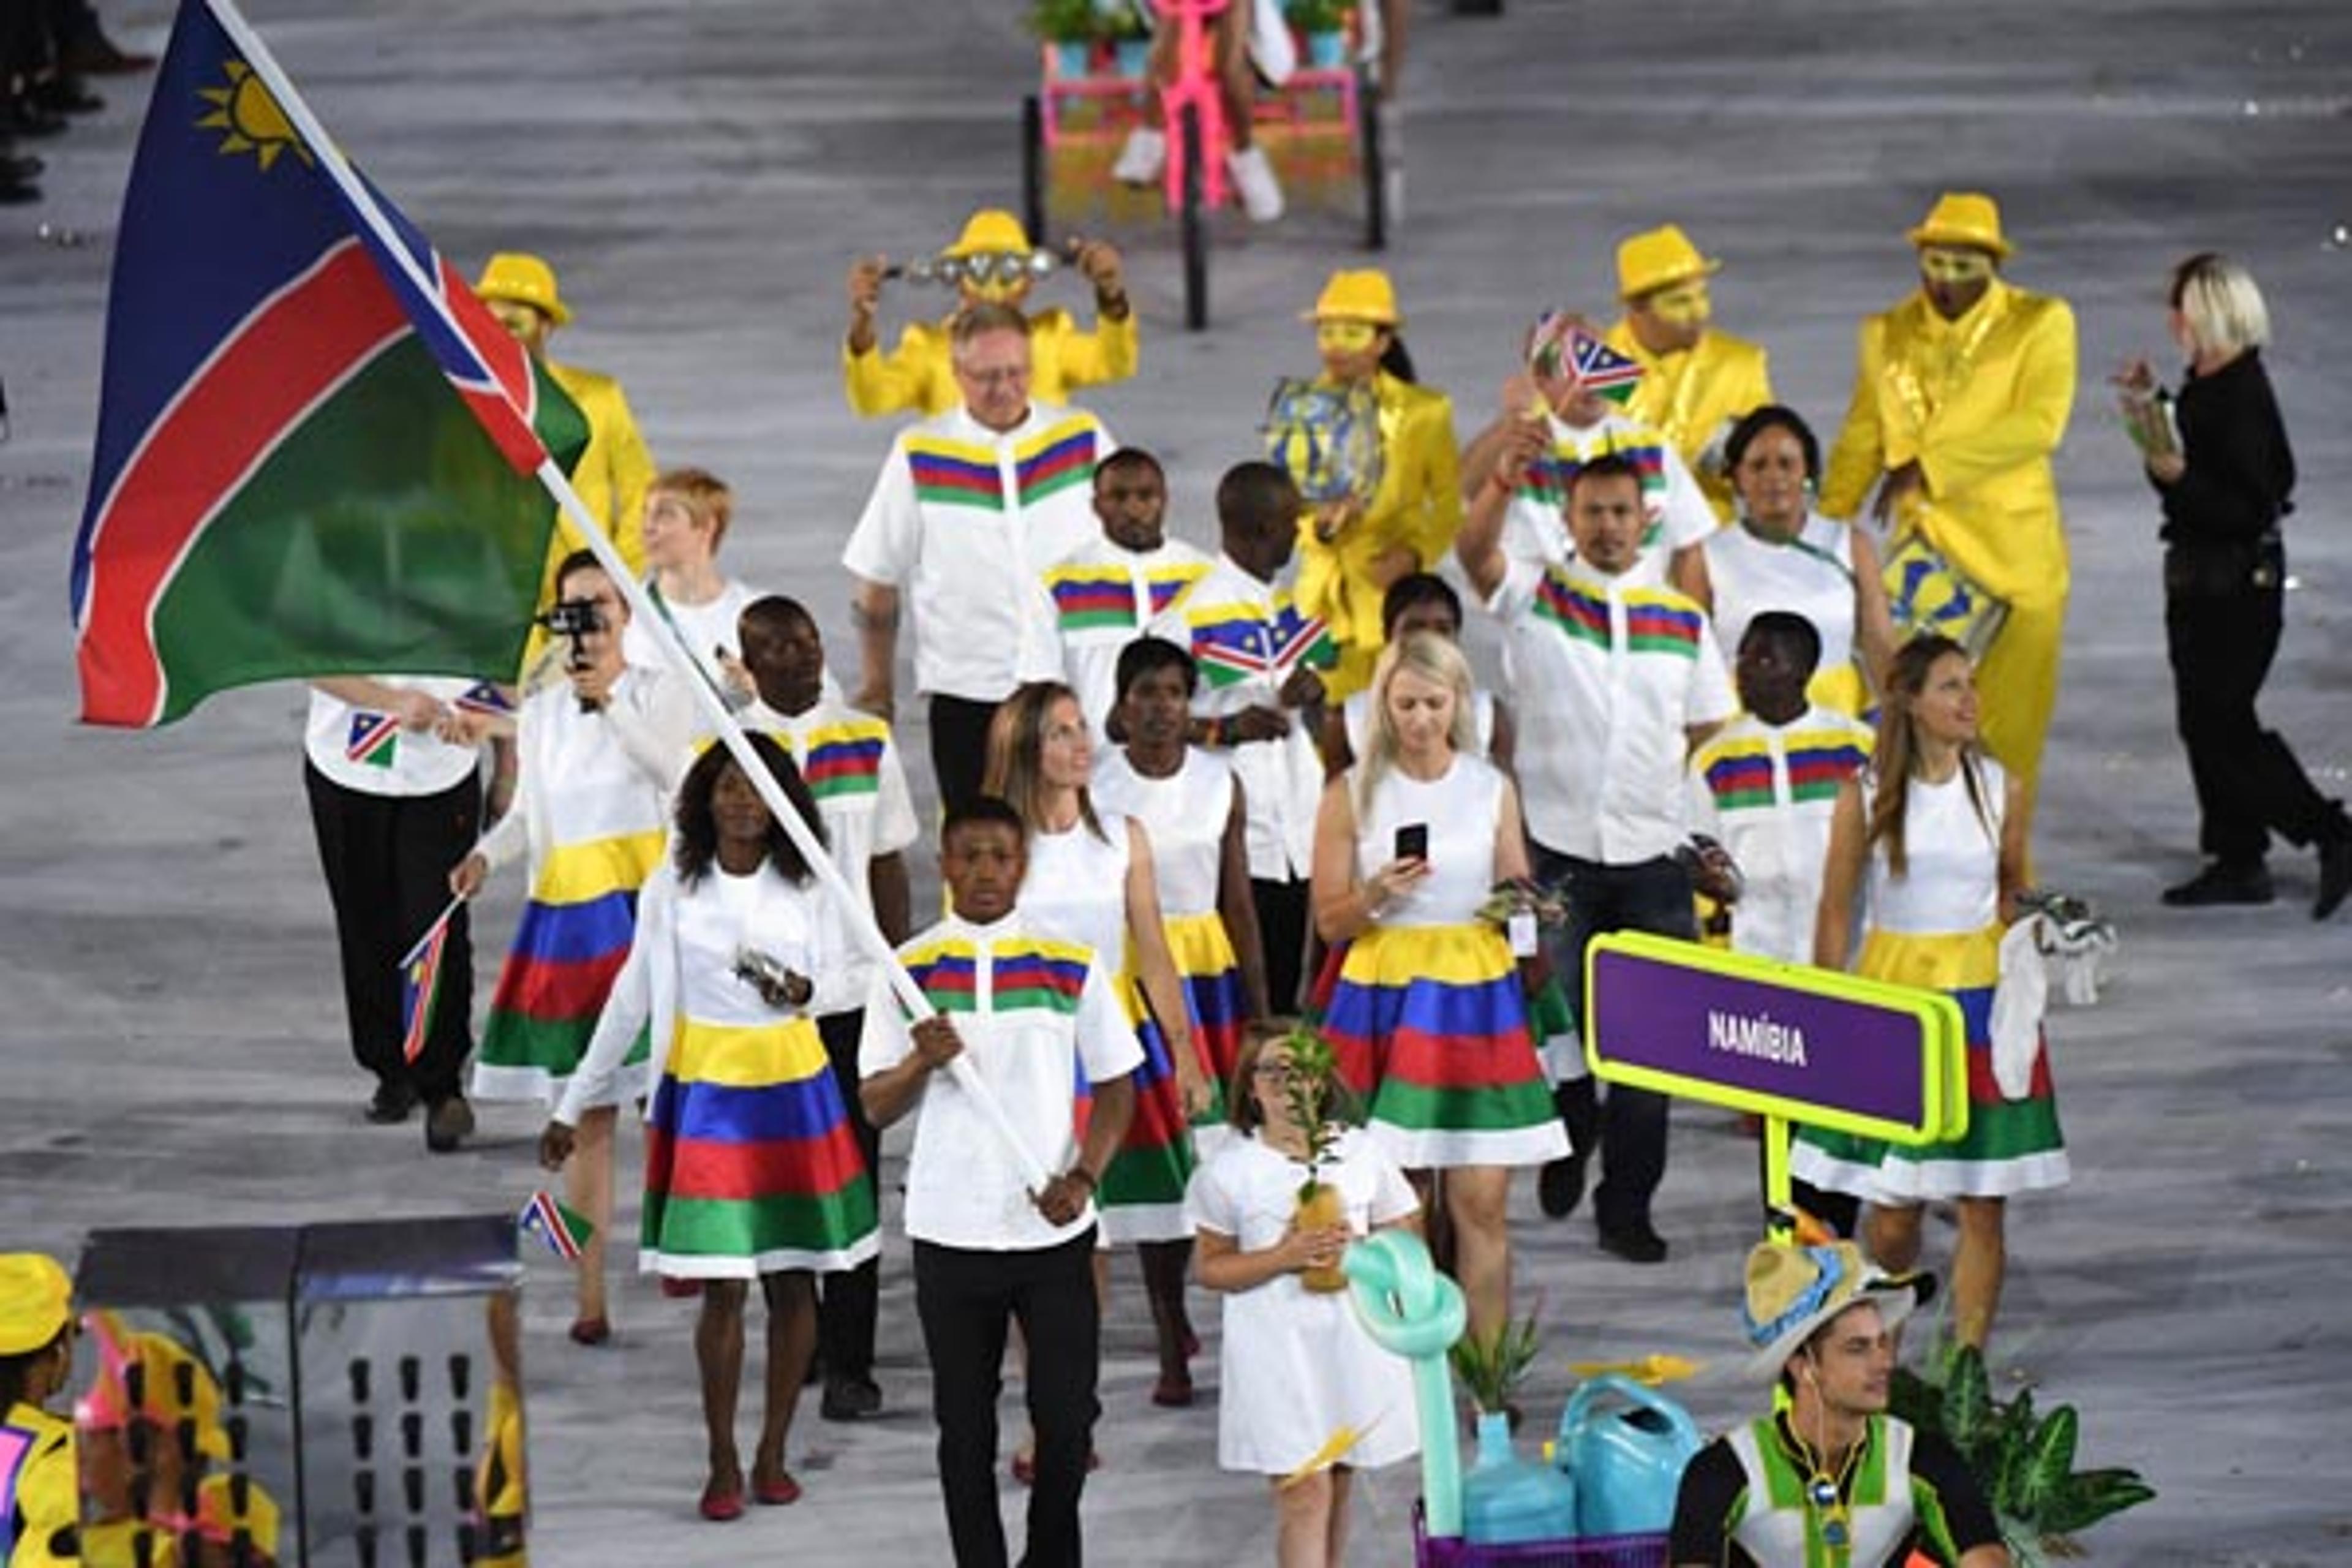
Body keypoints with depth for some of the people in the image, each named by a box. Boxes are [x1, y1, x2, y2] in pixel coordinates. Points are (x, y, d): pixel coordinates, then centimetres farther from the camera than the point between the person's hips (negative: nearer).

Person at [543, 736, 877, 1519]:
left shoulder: (805, 888, 2)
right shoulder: (671, 890, 0)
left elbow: (838, 983, 8)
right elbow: (630, 1001, 5)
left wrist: (802, 991, -17)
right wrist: (573, 1106, 7)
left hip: (794, 1092, 2)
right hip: (707, 1093, -2)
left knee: (792, 1280, 3)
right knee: (722, 1287, -4)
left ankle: (772, 1455, 15)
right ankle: (722, 1464, 6)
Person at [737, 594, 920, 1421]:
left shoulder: (866, 742, 7)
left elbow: (888, 864, 12)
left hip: (855, 990, 2)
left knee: (855, 1176, 0)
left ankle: (849, 1361, 3)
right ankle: (797, 1344, 18)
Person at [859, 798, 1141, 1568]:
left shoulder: (1073, 965, 1)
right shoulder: (908, 971, 1)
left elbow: (1114, 1086, 6)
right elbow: (875, 1106, 2)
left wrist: (1083, 1177, -9)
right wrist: (921, 1062, -20)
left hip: (1053, 1228, 0)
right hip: (950, 1233, 0)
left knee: (1068, 1415, 3)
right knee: (965, 1425, 7)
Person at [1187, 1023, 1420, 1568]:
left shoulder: (1362, 1154, 4)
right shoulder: (1229, 1171, -3)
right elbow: (1212, 1268, -2)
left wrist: (1359, 1252, -11)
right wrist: (1285, 1257, -17)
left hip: (1354, 1335, 3)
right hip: (1275, 1349, -3)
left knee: (1337, 1485, 13)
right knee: (1304, 1490, -10)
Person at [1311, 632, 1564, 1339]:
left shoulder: (1493, 790, 8)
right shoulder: (1352, 795, 3)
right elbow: (1329, 921, 3)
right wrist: (1376, 895, -16)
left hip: (1475, 996, 1)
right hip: (1382, 995, -1)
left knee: (1482, 1200, -3)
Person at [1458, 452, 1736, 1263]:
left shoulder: (1685, 620, 9)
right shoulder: (1533, 598, 1)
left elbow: (1708, 734, 17)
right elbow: (1475, 551, -20)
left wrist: (1707, 843, 9)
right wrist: (1504, 487, -38)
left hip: (1653, 856, 2)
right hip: (1556, 851, -2)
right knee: (1555, 1024, -4)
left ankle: (1627, 1209, 9)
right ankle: (1570, 1139, 26)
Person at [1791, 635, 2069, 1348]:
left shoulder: (2001, 790, 2)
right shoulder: (1866, 795, -3)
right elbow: (1835, 915, 2)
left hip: (1981, 996, 2)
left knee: (1983, 1206, -1)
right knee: (1893, 1207, -2)